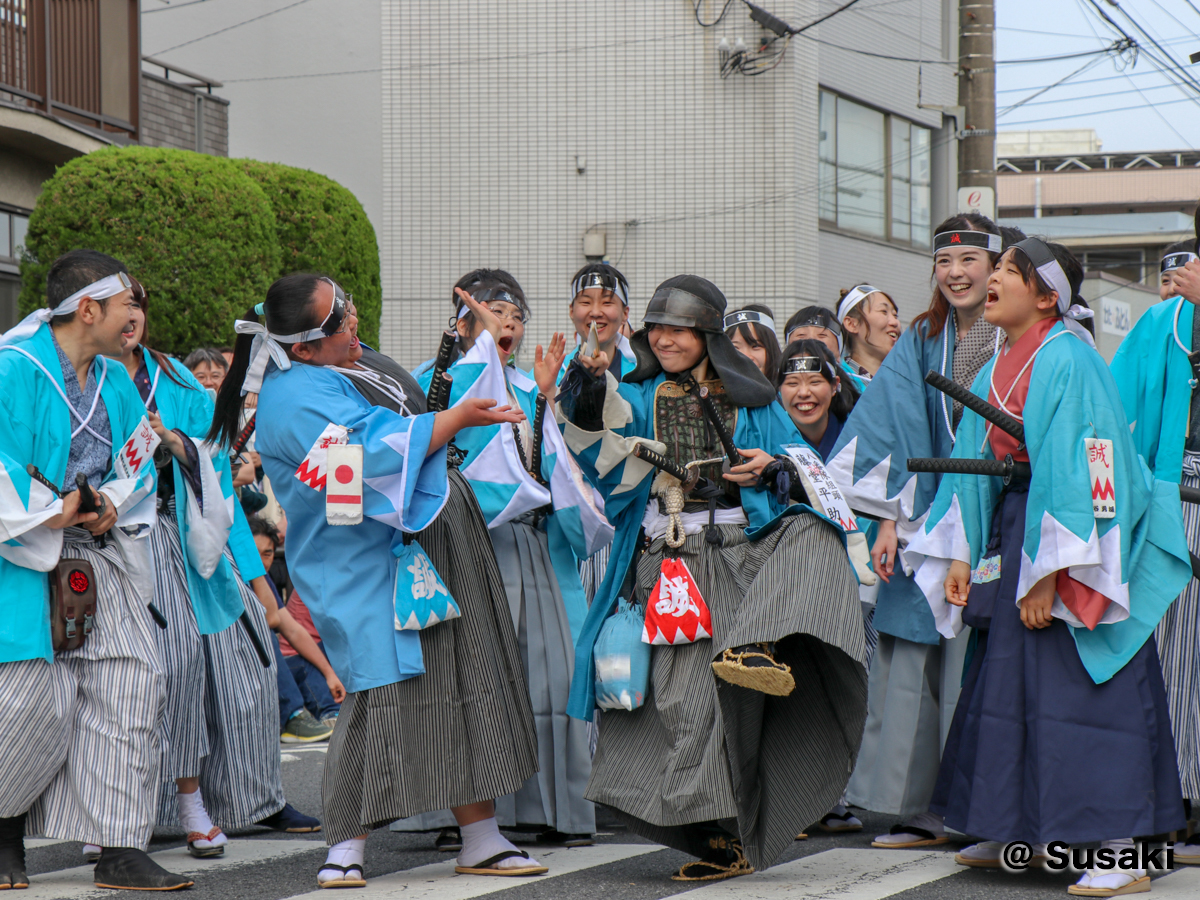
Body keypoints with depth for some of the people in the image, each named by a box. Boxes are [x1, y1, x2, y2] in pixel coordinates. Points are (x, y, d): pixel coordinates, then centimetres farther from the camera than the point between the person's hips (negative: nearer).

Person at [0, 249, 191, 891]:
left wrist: (111, 502, 0)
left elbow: (136, 460, 20)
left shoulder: (115, 381, 14)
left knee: (128, 690, -2)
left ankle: (120, 850, 1)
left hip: (104, 556, 7)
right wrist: (52, 513, -16)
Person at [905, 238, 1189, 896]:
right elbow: (974, 465, 15)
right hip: (1016, 528, 9)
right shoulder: (998, 370, 11)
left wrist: (1048, 573, -22)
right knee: (1011, 681, 11)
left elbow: (1076, 472, -20)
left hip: (1072, 538, -9)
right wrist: (960, 555, 8)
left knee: (1083, 688, -10)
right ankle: (1023, 830, 23)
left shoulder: (1068, 360, -15)